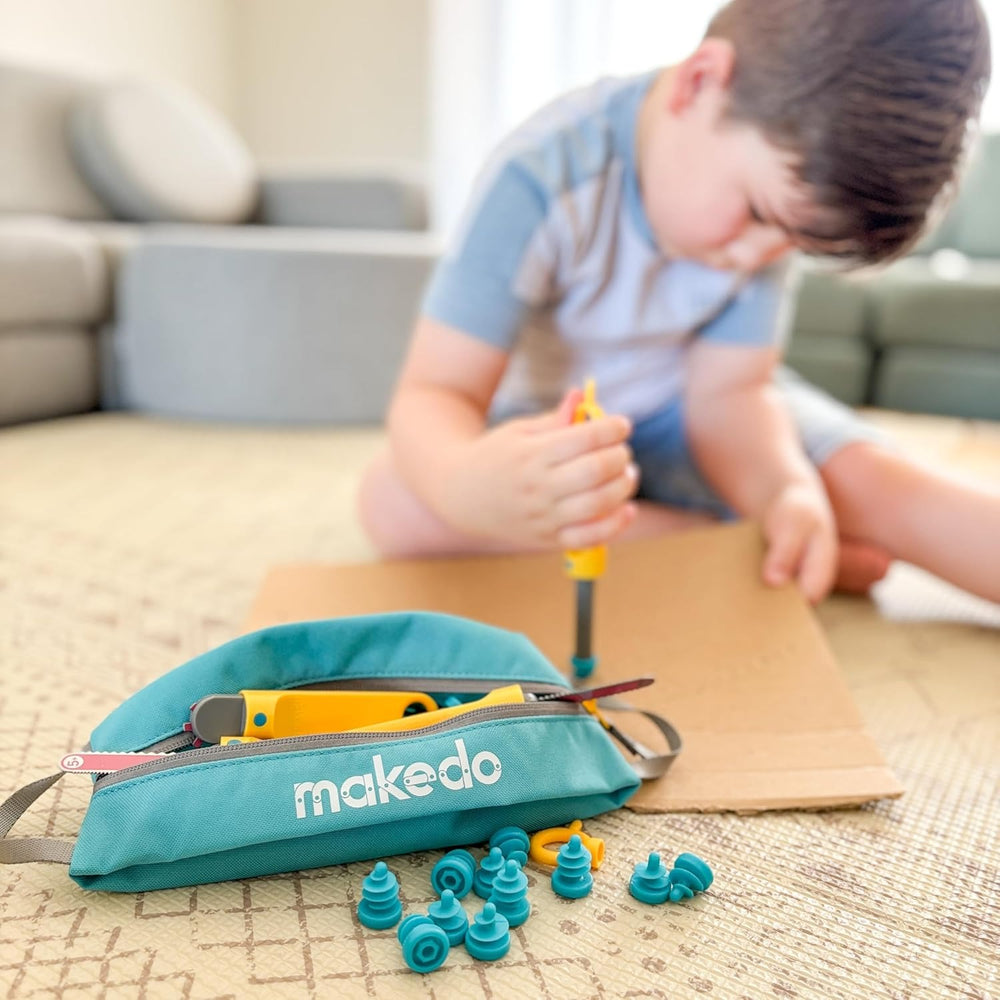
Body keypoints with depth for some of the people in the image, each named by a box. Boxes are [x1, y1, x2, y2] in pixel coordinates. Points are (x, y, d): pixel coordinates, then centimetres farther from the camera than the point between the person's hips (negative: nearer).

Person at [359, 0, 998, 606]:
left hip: (679, 414, 3)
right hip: (555, 430, -2)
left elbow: (727, 390, -14)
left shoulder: (783, 190, -14)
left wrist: (789, 490, -34)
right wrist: (467, 486, -56)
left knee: (875, 481, -23)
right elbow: (434, 395, -33)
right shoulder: (537, 180, -30)